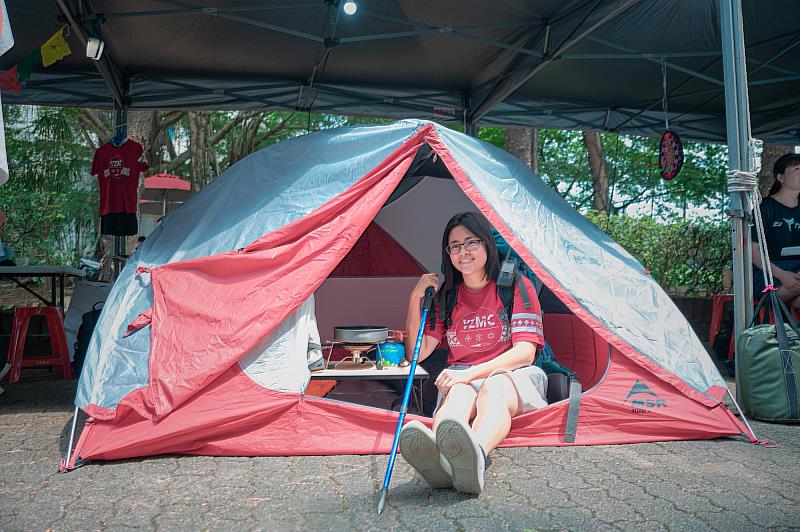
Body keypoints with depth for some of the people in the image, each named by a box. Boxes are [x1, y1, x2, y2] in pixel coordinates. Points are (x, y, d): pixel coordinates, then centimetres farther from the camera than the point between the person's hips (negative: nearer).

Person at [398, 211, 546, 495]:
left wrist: (471, 373, -22)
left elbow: (525, 352, -8)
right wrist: (416, 298, 0)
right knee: (459, 393, -36)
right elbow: (417, 354, 9)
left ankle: (475, 453, -73)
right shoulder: (446, 296, 13)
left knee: (494, 389, -39)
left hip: (511, 377, -2)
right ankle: (438, 452, -71)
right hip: (461, 379, 2)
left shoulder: (516, 286, 2)